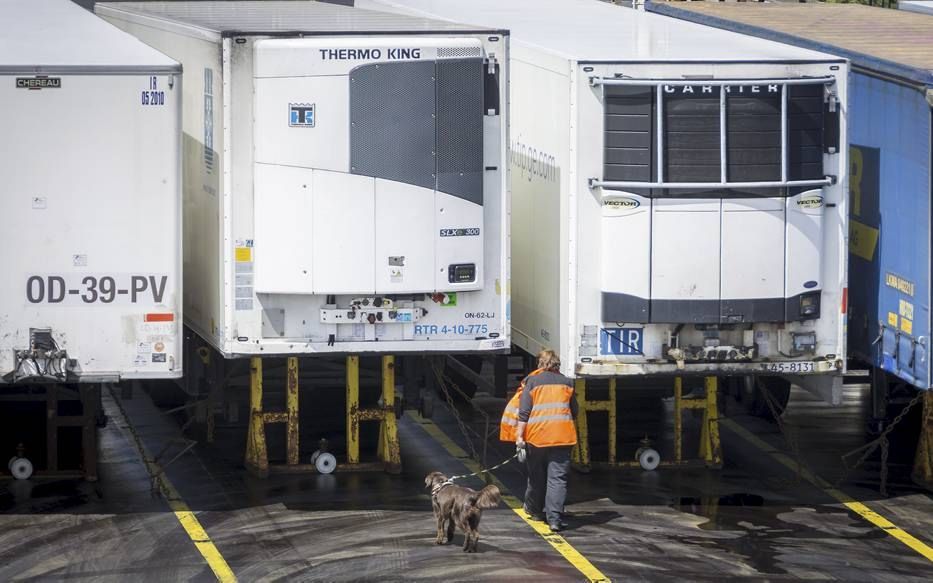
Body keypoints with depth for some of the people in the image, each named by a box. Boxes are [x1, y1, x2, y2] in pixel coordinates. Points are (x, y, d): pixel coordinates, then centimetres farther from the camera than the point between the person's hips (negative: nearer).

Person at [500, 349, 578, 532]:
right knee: (558, 477, -3)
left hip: (537, 434, -1)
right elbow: (574, 411, 16)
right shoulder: (566, 382, 9)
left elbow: (524, 410, -5)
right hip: (562, 435, 1)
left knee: (536, 475, 16)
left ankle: (535, 509, 33)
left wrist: (519, 436, -5)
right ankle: (555, 518, -14)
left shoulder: (532, 381, 1)